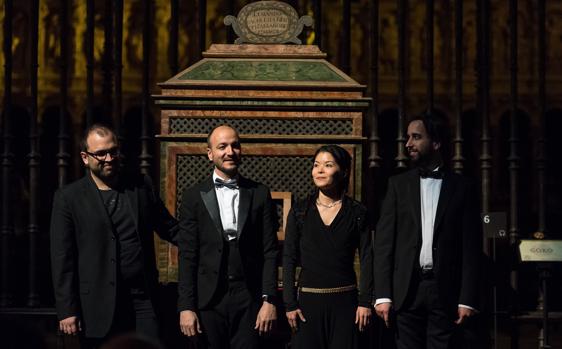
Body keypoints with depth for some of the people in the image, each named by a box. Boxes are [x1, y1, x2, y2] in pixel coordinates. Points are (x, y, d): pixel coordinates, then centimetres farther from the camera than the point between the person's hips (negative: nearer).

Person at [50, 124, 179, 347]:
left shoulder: (141, 186, 11)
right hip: (100, 308, -2)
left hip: (143, 301, 2)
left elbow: (170, 229, 17)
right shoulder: (68, 198, 1)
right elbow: (62, 259, -1)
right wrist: (67, 311, -6)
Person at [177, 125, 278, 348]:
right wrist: (186, 307, -5)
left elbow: (270, 251, 5)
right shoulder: (194, 196, 3)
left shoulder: (259, 193, 7)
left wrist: (269, 300, -3)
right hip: (208, 301, 0)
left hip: (249, 299, 1)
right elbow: (187, 256, 1)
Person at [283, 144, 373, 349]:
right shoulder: (299, 212, 5)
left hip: (345, 301, -1)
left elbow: (367, 259, 1)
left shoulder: (357, 213, 3)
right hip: (308, 300, 1)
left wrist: (365, 302, -5)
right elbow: (289, 259, 4)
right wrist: (290, 304, -2)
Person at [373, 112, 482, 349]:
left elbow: (471, 247, 2)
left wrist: (468, 299, -5)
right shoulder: (398, 184, 9)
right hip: (406, 290, 1)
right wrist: (382, 295, -5)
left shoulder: (462, 187, 6)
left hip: (445, 291, -1)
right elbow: (384, 242, 4)